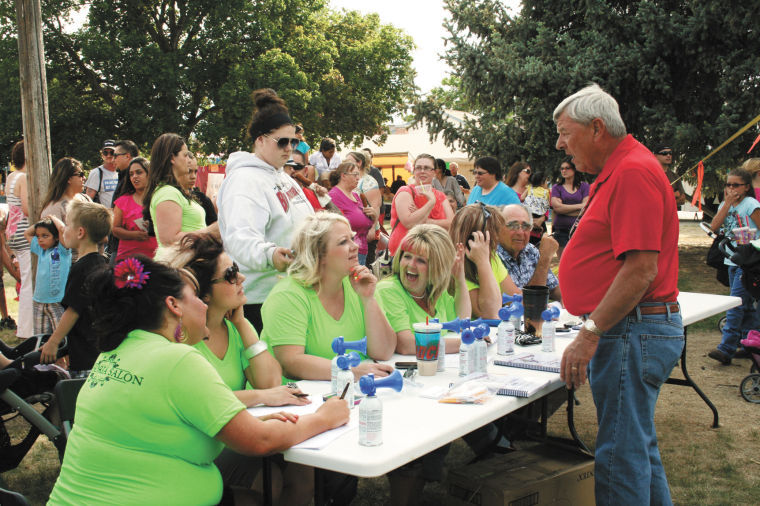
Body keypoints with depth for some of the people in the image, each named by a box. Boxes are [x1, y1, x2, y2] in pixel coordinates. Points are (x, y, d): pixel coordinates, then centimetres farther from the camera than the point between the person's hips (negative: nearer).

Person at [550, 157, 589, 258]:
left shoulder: (584, 186, 8)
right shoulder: (557, 187, 10)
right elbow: (556, 207, -6)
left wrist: (564, 209, -5)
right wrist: (579, 206, -6)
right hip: (561, 230, 1)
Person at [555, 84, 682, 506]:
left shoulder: (633, 172, -17)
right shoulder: (618, 171, 17)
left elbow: (641, 268, -24)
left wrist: (590, 333, -21)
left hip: (633, 332, -11)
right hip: (629, 331, 11)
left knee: (621, 455, -3)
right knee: (639, 446, 20)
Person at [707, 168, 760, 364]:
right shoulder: (726, 204, 11)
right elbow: (714, 227, -3)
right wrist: (727, 203, -7)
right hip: (732, 261, 7)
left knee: (736, 304, -11)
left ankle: (726, 349, -13)